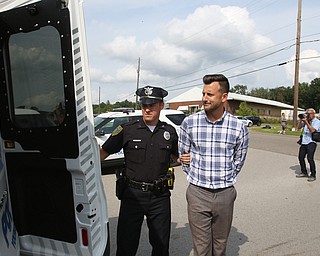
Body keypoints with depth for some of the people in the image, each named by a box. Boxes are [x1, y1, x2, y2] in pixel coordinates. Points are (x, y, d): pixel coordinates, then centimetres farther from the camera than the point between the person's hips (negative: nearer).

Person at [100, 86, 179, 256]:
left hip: (160, 196, 2)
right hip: (133, 195, -2)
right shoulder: (127, 130, -4)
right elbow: (103, 152, -3)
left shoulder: (169, 132, 4)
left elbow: (176, 156, 18)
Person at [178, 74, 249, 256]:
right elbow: (183, 155, 8)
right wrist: (195, 177, 7)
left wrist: (225, 179, 9)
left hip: (225, 194, 1)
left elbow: (239, 160, 8)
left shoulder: (239, 127, -6)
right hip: (197, 193, 0)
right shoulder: (189, 123, -6)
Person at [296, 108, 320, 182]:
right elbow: (299, 127, 10)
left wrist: (306, 122, -21)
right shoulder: (306, 120, 13)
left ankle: (313, 175, -1)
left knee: (310, 158, -15)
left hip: (311, 142, -7)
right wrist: (300, 120, -3)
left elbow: (312, 130, -19)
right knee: (301, 157, 8)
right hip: (304, 142, 7)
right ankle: (304, 173, 25)